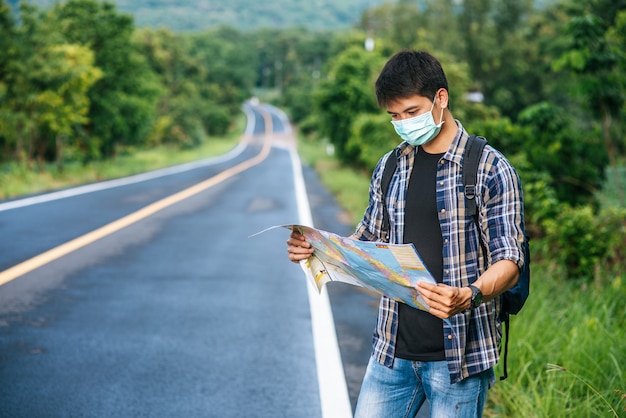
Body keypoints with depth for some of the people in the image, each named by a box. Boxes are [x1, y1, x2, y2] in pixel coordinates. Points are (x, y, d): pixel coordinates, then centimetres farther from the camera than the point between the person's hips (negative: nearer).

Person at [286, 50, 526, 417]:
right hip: (394, 351, 5)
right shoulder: (389, 167, 10)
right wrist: (318, 249, 0)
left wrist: (469, 297, -29)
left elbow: (509, 263, -10)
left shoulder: (491, 170, -7)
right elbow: (369, 242, 18)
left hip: (459, 355, -4)